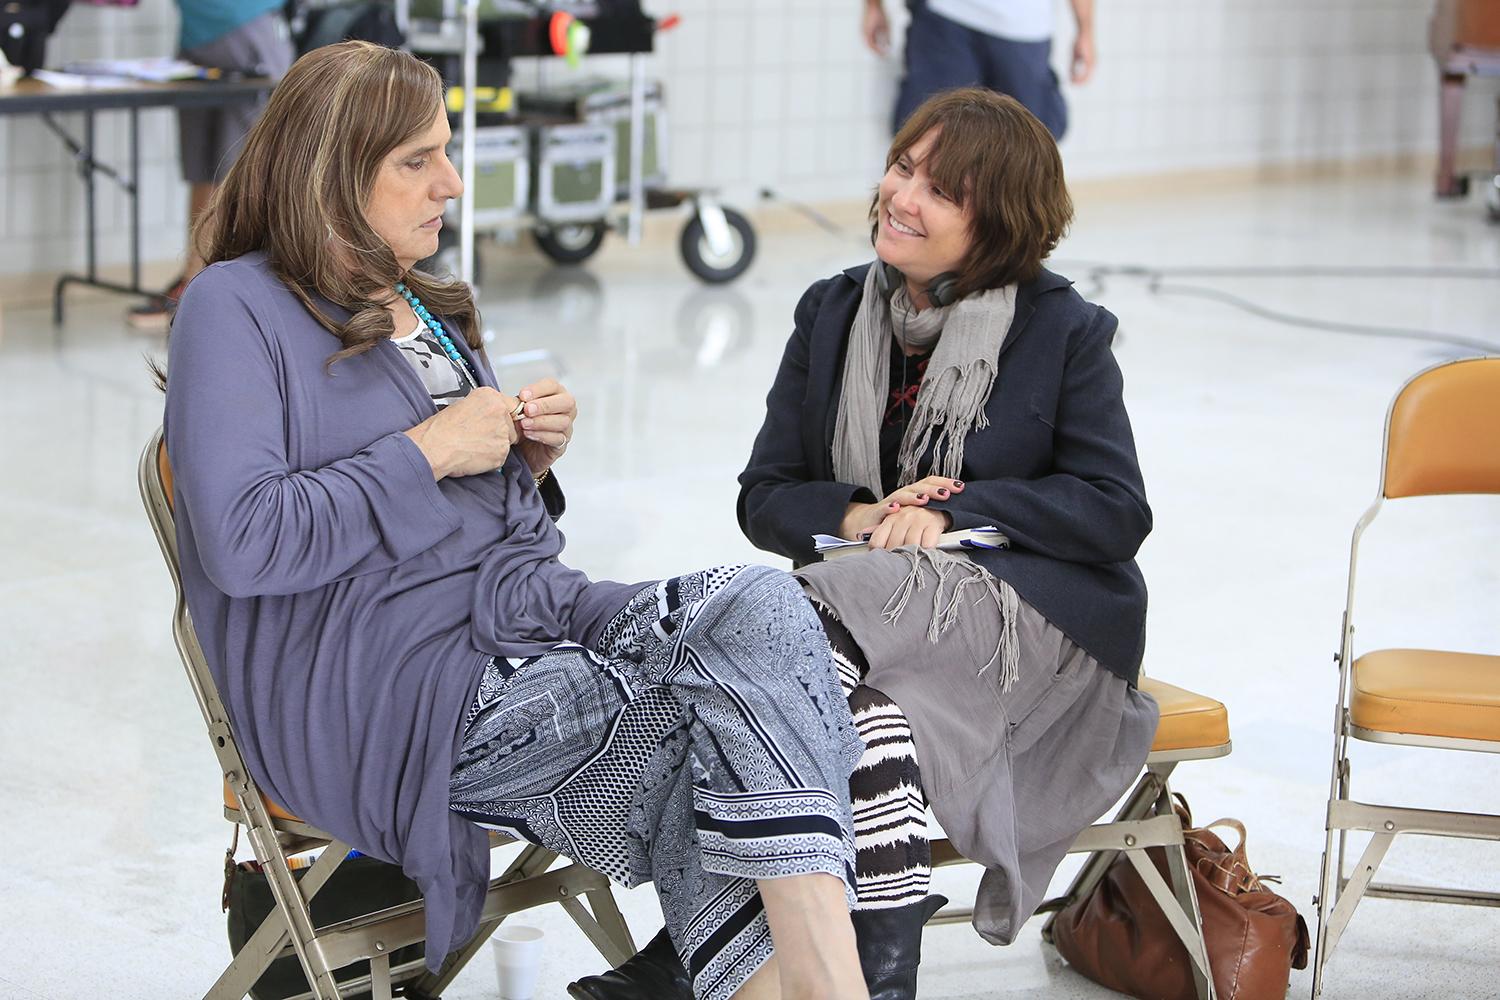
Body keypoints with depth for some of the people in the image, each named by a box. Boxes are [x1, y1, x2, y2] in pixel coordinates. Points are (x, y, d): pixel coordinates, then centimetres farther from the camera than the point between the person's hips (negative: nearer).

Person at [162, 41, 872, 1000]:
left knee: (762, 602, -25)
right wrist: (430, 451, -11)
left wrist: (530, 461, 8)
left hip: (533, 612, 7)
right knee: (737, 714, -26)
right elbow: (241, 543, -15)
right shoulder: (236, 308, -2)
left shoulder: (425, 306, 25)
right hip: (391, 680, -7)